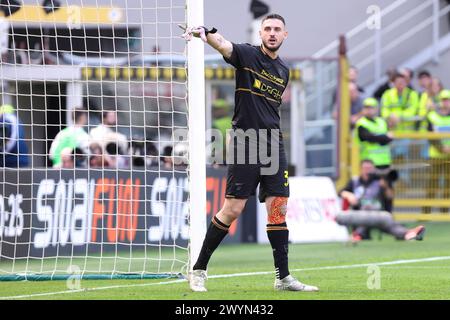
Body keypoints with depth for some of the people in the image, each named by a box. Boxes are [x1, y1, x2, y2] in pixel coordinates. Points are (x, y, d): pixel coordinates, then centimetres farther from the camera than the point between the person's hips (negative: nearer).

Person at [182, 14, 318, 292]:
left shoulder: (283, 71, 15)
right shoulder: (247, 55, -3)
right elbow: (223, 45, -24)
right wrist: (205, 33, -45)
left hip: (274, 145, 6)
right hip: (245, 143, -6)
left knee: (279, 209, 3)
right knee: (233, 209, -8)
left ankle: (283, 277, 9)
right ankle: (199, 269, 3)